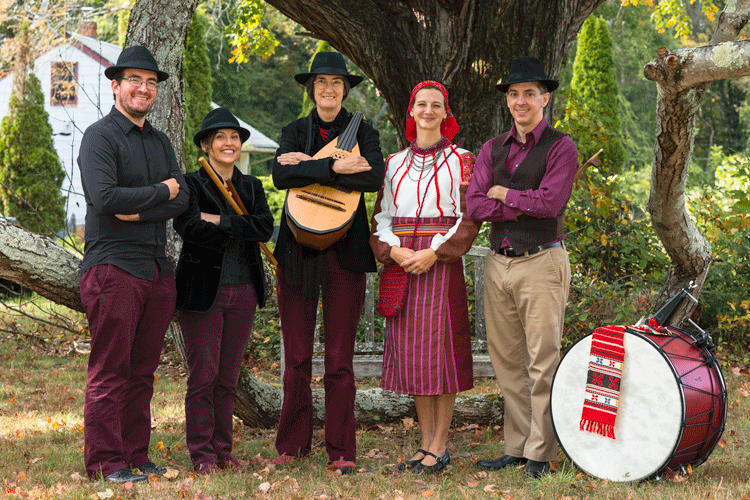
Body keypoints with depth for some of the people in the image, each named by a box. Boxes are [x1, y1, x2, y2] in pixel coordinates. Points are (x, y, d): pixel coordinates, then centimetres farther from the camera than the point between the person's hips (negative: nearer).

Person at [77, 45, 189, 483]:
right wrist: (160, 192, -6)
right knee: (110, 371, -4)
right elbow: (105, 197, -18)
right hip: (113, 265, -7)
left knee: (143, 370, 9)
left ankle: (136, 455, 16)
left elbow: (182, 199, 6)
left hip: (158, 266, 7)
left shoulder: (160, 142, 19)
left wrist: (138, 212, -11)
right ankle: (105, 463, 1)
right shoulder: (100, 136, -3)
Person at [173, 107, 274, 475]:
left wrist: (221, 221, -13)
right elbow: (189, 227, -19)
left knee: (228, 377, 8)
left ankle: (223, 450, 16)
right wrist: (241, 231, -10)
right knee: (203, 376, -2)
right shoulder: (191, 184, -1)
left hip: (243, 291, 5)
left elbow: (265, 227, -3)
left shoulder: (252, 187, 14)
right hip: (203, 290, -4)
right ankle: (202, 454, 6)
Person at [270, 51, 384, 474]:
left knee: (340, 357, -1)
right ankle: (293, 445, 13)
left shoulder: (362, 133, 8)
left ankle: (342, 451, 6)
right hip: (298, 252, 1)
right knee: (296, 356, 3)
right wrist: (333, 168, -18)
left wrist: (307, 166, -13)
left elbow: (374, 178, -12)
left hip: (344, 251, -1)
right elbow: (281, 176, -9)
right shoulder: (294, 133, 11)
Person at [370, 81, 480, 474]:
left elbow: (469, 217, -4)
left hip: (441, 262, -4)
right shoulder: (394, 163, 14)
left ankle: (440, 445, 1)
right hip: (401, 262, 4)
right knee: (411, 352, 4)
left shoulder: (460, 160, 3)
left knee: (440, 348, -6)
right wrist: (393, 250, -7)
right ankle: (426, 441, 13)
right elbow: (381, 216, 13)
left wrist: (433, 253, -14)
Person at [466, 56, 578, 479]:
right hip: (499, 263, 6)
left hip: (541, 262, -5)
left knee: (543, 362, -5)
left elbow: (550, 202, -15)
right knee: (507, 361, 9)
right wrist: (525, 204, -10)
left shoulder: (560, 147, -1)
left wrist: (503, 194, -2)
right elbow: (474, 205, 1)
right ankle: (517, 447, 17)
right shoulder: (492, 149, 14)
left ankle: (541, 453, 1)